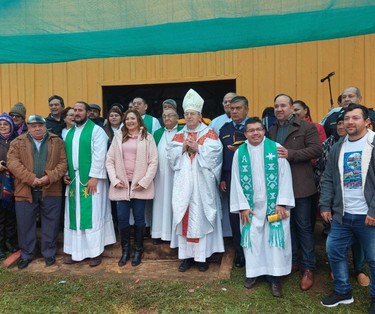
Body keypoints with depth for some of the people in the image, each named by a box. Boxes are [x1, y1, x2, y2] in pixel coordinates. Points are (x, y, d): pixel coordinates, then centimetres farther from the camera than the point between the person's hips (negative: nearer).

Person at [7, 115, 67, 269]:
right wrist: (31, 178, -17)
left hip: (51, 190, 0)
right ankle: (26, 254, 27)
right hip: (25, 191, 0)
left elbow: (63, 162, -1)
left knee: (51, 224, 8)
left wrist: (50, 177, -16)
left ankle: (49, 253, 25)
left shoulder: (57, 141, 5)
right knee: (25, 224, 9)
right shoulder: (17, 142, 5)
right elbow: (13, 163, -6)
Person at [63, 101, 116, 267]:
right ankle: (75, 250, 20)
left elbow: (99, 156, -13)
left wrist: (94, 177, -18)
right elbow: (66, 155, 16)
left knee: (93, 214, -2)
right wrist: (65, 173, 4)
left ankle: (95, 251, 8)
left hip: (91, 179, -6)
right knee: (74, 214, 9)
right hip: (73, 179, 6)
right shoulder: (70, 133, 15)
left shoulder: (96, 130, -6)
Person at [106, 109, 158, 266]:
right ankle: (125, 250, 21)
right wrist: (114, 180, -4)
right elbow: (110, 160, 7)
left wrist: (144, 182, -9)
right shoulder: (118, 136, 9)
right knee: (122, 218, 3)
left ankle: (138, 250, 22)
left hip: (140, 184, -2)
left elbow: (153, 161, -2)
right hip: (122, 184, 2)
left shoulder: (147, 137, 3)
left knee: (139, 218, 6)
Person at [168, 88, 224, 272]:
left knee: (201, 216, -1)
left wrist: (197, 148, -14)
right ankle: (187, 255, 13)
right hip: (183, 182, 4)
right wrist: (183, 148, -8)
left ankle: (202, 256, 10)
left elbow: (214, 153, -8)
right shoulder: (179, 135, 15)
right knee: (184, 216, 3)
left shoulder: (209, 133, 4)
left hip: (202, 182, -3)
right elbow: (171, 155, 7)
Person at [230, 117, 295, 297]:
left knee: (274, 238, 3)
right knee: (252, 238, 8)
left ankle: (274, 276, 15)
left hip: (274, 204, -1)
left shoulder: (276, 148, -4)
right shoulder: (239, 152, 1)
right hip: (250, 206, 2)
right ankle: (253, 271, 25)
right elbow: (237, 181, 1)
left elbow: (285, 177, -6)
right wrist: (242, 206, -3)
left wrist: (281, 203, -10)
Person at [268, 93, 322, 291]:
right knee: (286, 224, 14)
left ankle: (308, 268, 16)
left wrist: (291, 154, -21)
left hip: (299, 185, -5)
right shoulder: (272, 129, 14)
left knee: (303, 226, 4)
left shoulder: (306, 127, -3)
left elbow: (316, 149, -13)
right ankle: (291, 261, 29)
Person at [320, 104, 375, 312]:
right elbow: (328, 180, 10)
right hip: (342, 215, 5)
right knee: (334, 252, 10)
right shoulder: (338, 148, 9)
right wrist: (325, 205, 4)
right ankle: (343, 291, 30)